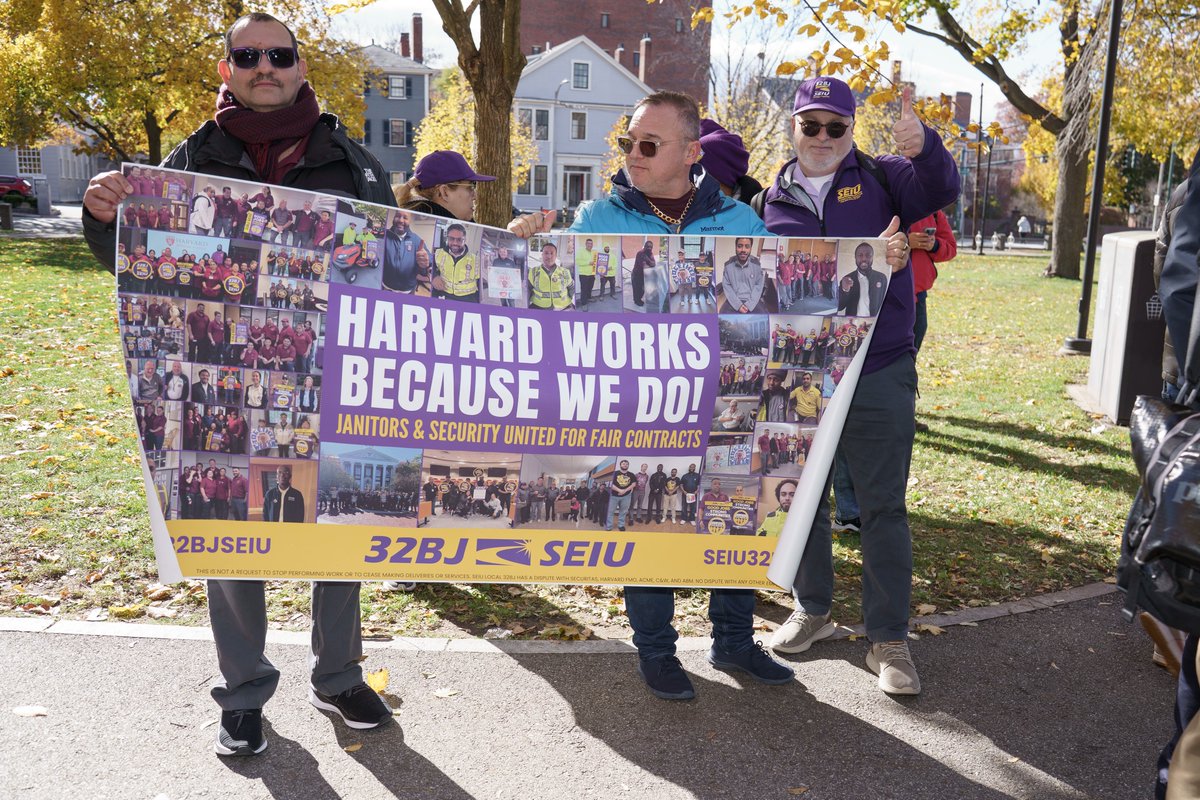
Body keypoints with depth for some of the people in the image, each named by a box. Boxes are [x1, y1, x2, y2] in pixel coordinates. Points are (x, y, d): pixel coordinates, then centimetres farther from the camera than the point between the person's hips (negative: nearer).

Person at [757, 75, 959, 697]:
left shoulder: (881, 178, 4)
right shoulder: (775, 200, 7)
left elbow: (939, 190, -16)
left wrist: (924, 147, -35)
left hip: (880, 374, -2)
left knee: (884, 505, 3)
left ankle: (888, 639, 15)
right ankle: (812, 610, 34)